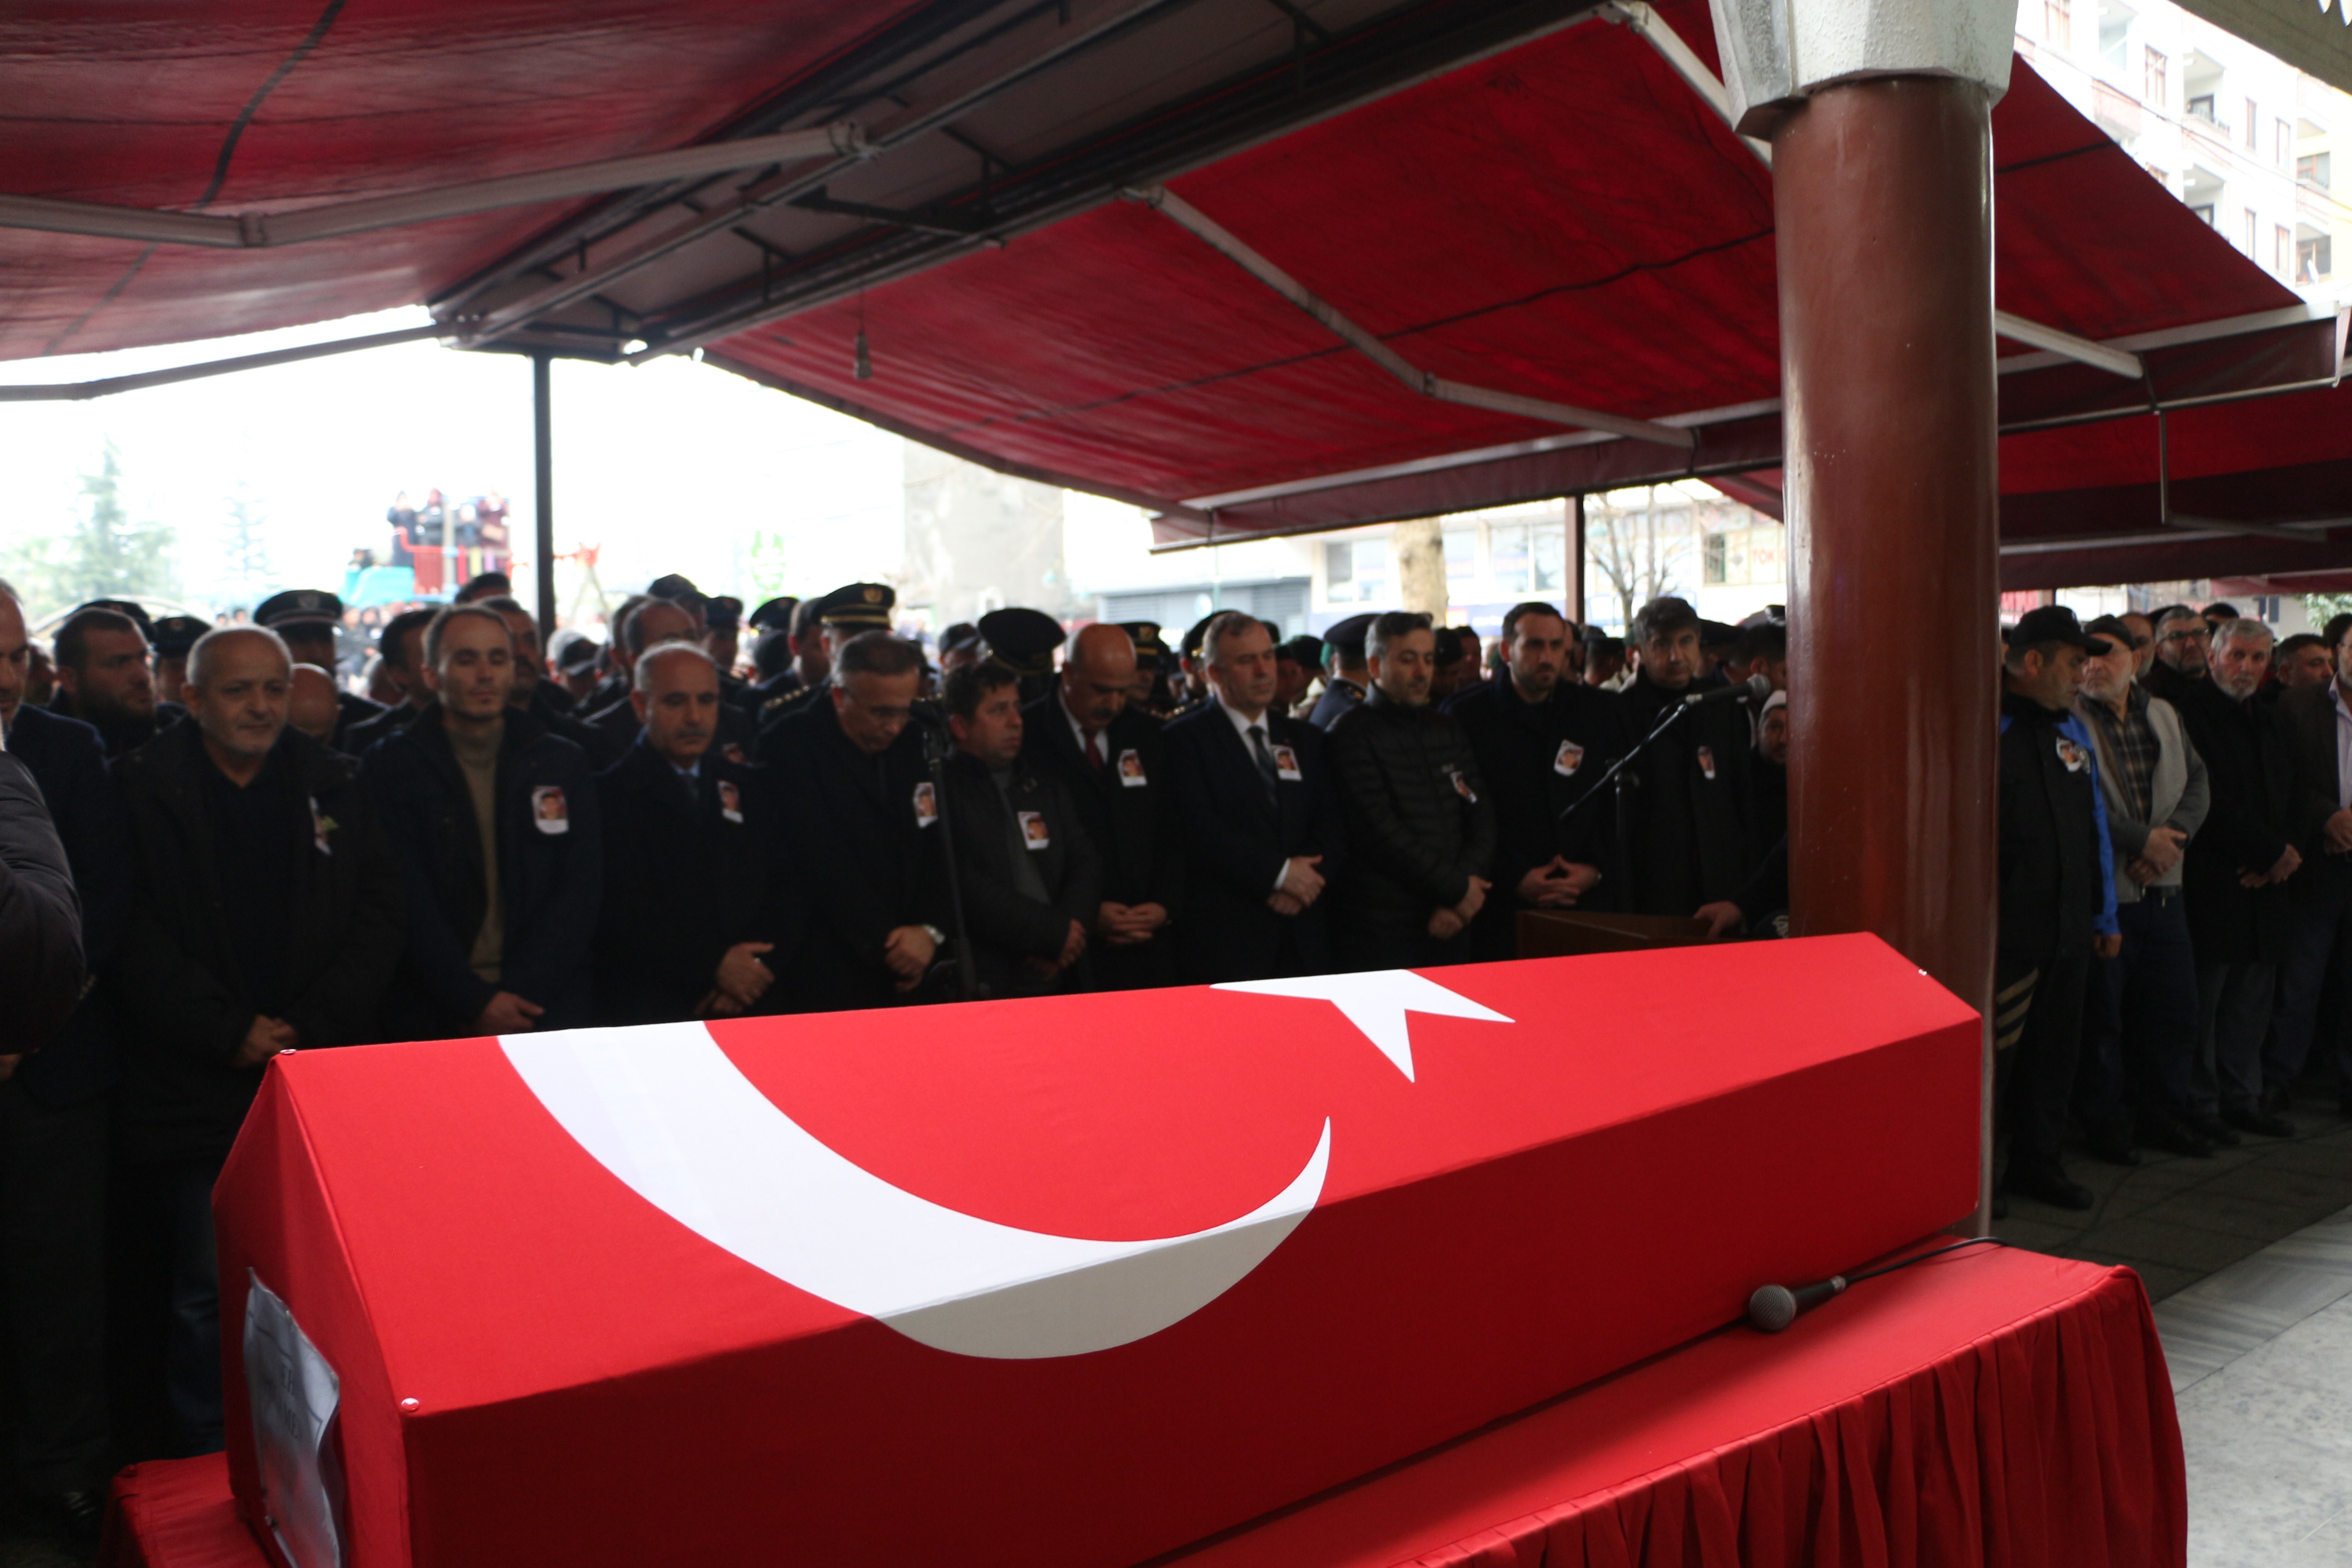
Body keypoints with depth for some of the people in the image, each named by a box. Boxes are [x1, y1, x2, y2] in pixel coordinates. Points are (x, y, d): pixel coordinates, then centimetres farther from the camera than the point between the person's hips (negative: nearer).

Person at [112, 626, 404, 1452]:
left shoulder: (337, 786, 9)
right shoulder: (139, 788, 2)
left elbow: (379, 915, 5)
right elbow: (130, 936, -4)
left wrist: (315, 1027, -6)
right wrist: (230, 1034, -10)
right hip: (197, 1089, -2)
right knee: (209, 1292, 3)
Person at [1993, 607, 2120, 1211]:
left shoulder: (2072, 730, 13)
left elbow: (2094, 826, 17)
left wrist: (2105, 916, 17)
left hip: (2068, 929, 7)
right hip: (2008, 931, -7)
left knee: (2054, 1048, 15)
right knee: (1994, 1053, 1)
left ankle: (2038, 1161, 29)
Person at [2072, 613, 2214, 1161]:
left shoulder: (2166, 717, 11)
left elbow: (2197, 785, 6)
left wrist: (2170, 840, -10)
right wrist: (2144, 840, -14)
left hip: (2163, 889, 6)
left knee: (2174, 1010, 14)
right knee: (2101, 1016, 3)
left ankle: (2163, 1114, 30)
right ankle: (2105, 1123, 18)